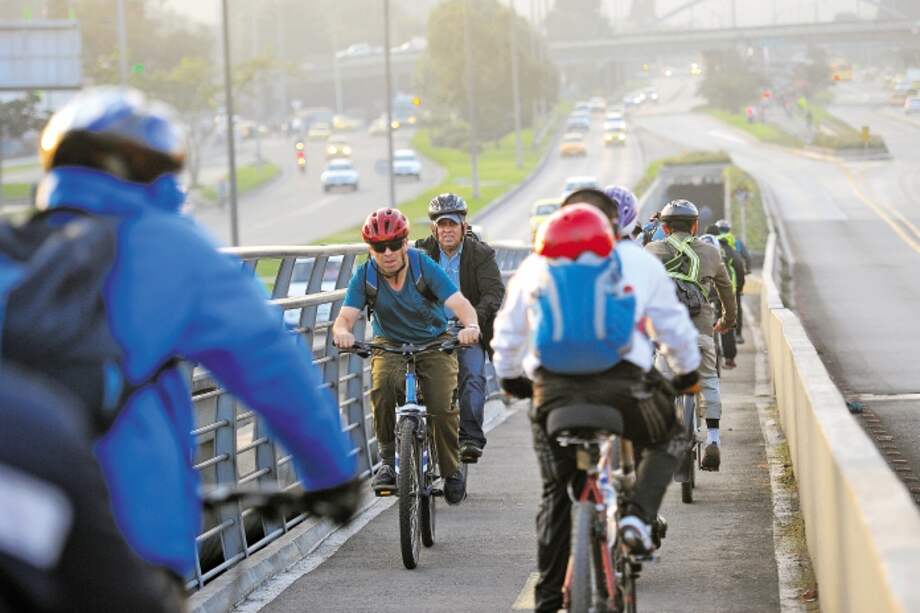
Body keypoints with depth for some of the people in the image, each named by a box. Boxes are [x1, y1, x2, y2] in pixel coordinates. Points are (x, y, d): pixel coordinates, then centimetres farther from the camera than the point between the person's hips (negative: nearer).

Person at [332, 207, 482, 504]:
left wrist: (471, 326, -52)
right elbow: (346, 316, -23)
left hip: (434, 342, -1)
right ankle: (387, 457, -15)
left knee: (443, 407, -19)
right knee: (382, 386, -31)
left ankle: (452, 471, 4)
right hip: (390, 345, 1)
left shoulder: (424, 266, -19)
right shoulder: (364, 276, -14)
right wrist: (342, 332, -48)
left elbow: (459, 303, -29)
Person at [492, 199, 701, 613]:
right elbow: (673, 325, 22)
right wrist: (688, 372, 39)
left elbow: (508, 332, 27)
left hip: (552, 389, 2)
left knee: (555, 492, 20)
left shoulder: (533, 267, 20)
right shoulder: (640, 263, 15)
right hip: (623, 384, -2)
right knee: (666, 442, 28)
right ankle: (638, 516, 3)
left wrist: (509, 376, 44)